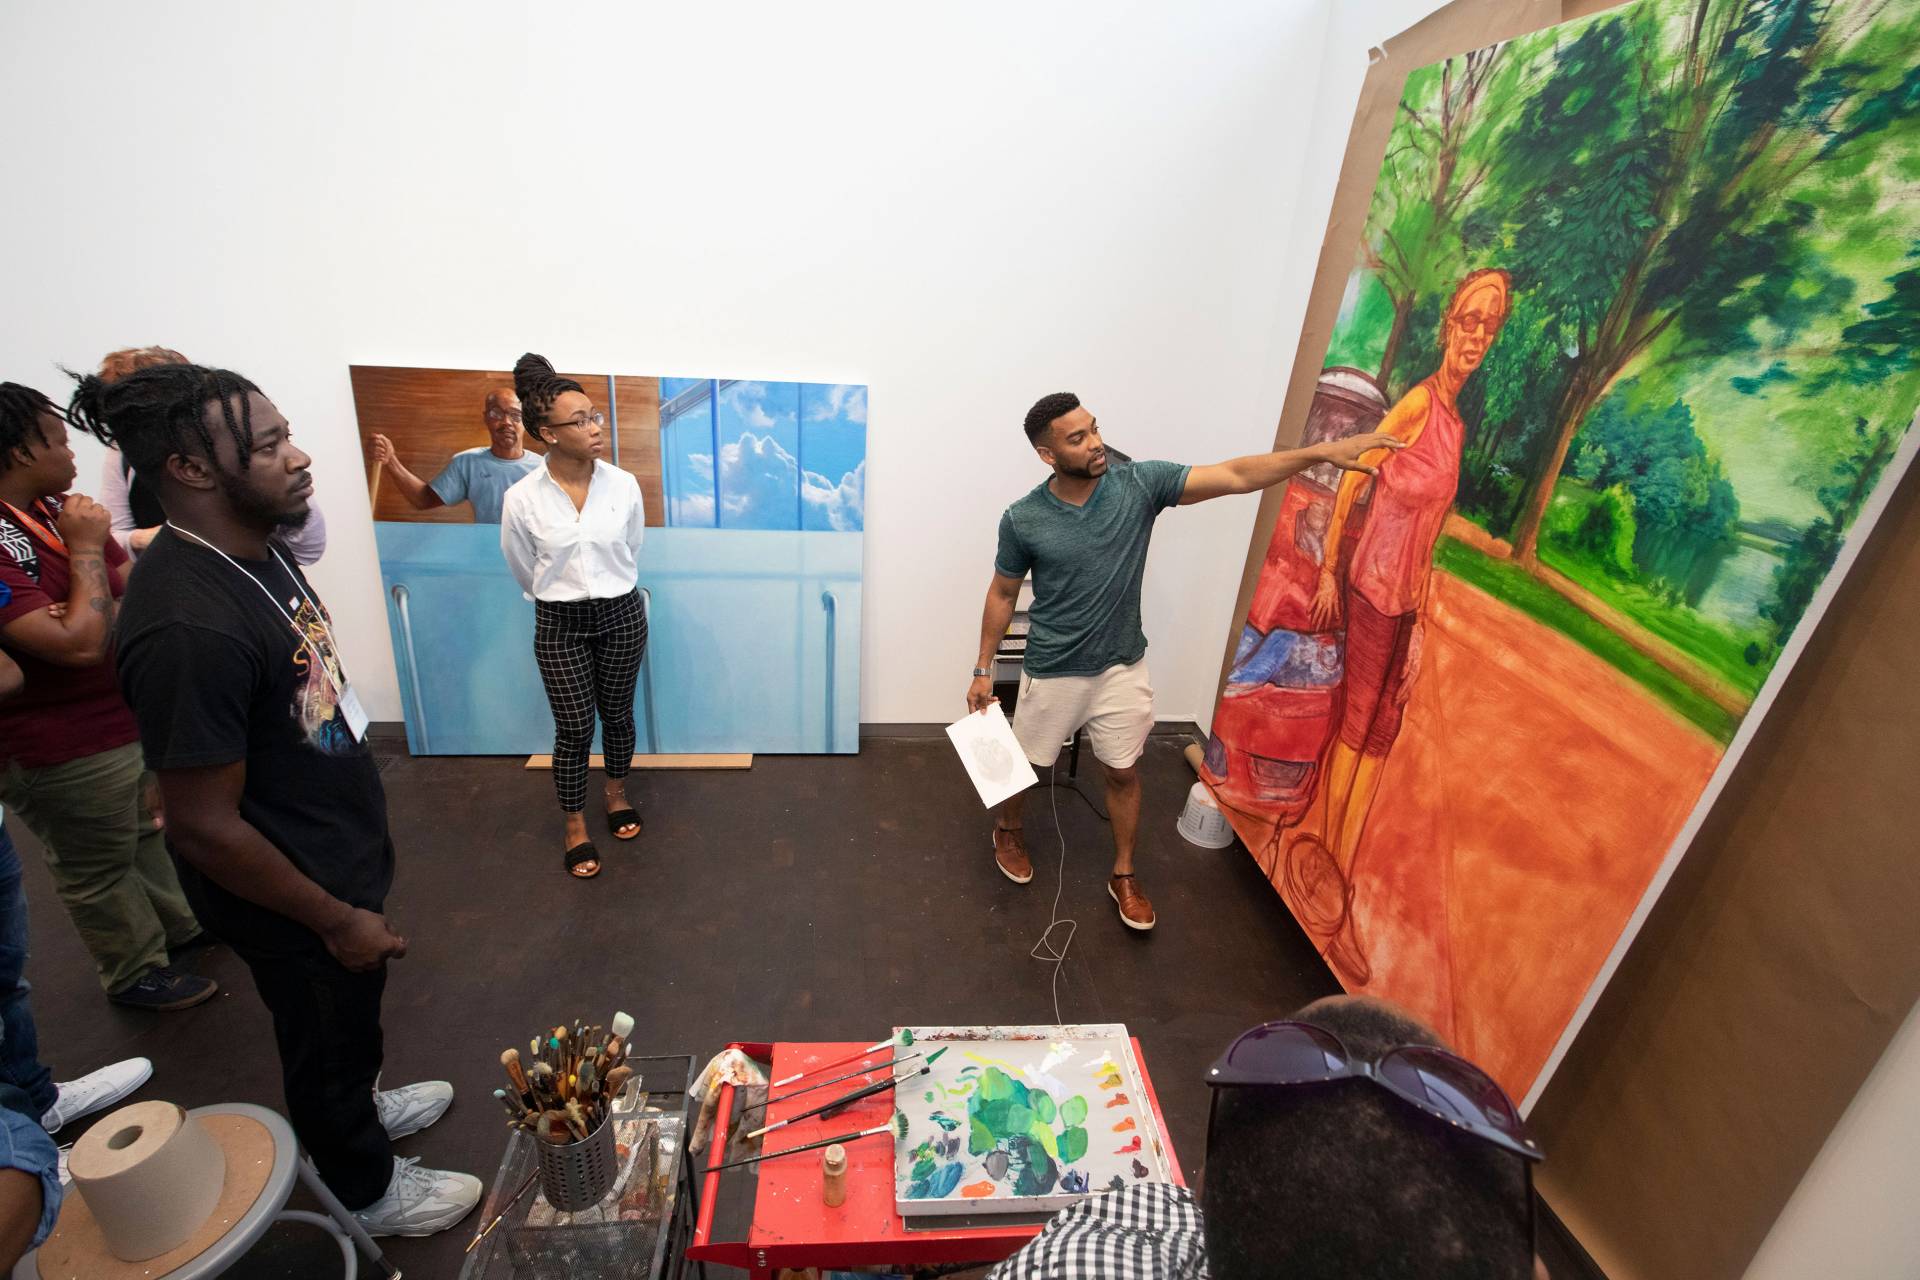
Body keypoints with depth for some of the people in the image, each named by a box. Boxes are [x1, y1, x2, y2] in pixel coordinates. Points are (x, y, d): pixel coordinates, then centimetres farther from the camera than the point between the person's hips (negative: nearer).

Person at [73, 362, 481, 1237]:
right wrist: (337, 918, -16)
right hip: (290, 897, -8)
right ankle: (369, 1189, 45)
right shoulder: (190, 626, -33)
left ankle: (360, 1105, 58)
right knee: (326, 1039, 18)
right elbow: (203, 827, -27)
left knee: (350, 1021, 31)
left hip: (341, 857, 8)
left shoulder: (253, 549, -4)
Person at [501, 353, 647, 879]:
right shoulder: (522, 499, -14)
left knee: (617, 714, 16)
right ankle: (575, 827, 26)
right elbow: (525, 573, 2)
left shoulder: (624, 485, -10)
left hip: (622, 616, 2)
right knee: (574, 728, 7)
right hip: (559, 625, -1)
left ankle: (616, 794, 42)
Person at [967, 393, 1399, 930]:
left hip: (1122, 667, 2)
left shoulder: (1140, 482, -13)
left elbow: (1234, 476, -14)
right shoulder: (1022, 520, -15)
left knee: (1123, 773, 15)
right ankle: (1007, 829, 50)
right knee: (1023, 765, 17)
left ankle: (1123, 875, 37)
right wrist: (983, 669, 0)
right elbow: (1002, 594, -2)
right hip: (1052, 673, -1)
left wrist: (1323, 451, -23)